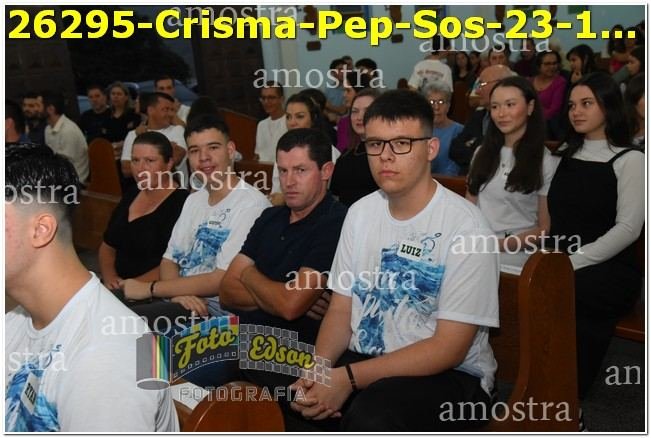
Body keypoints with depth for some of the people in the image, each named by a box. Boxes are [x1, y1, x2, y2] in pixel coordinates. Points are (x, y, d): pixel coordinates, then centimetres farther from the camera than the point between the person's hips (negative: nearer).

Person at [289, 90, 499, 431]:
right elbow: (341, 308, 7)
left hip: (448, 374, -5)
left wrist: (349, 378, -23)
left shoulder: (465, 228, -16)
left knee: (371, 419, -36)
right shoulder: (360, 212, 4)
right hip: (362, 360, 6)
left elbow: (448, 348, -17)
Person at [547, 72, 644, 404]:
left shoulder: (629, 160, 0)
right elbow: (552, 217, 13)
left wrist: (574, 261, -20)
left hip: (608, 270, -4)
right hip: (560, 264, 4)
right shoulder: (566, 155, 18)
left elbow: (628, 228, -11)